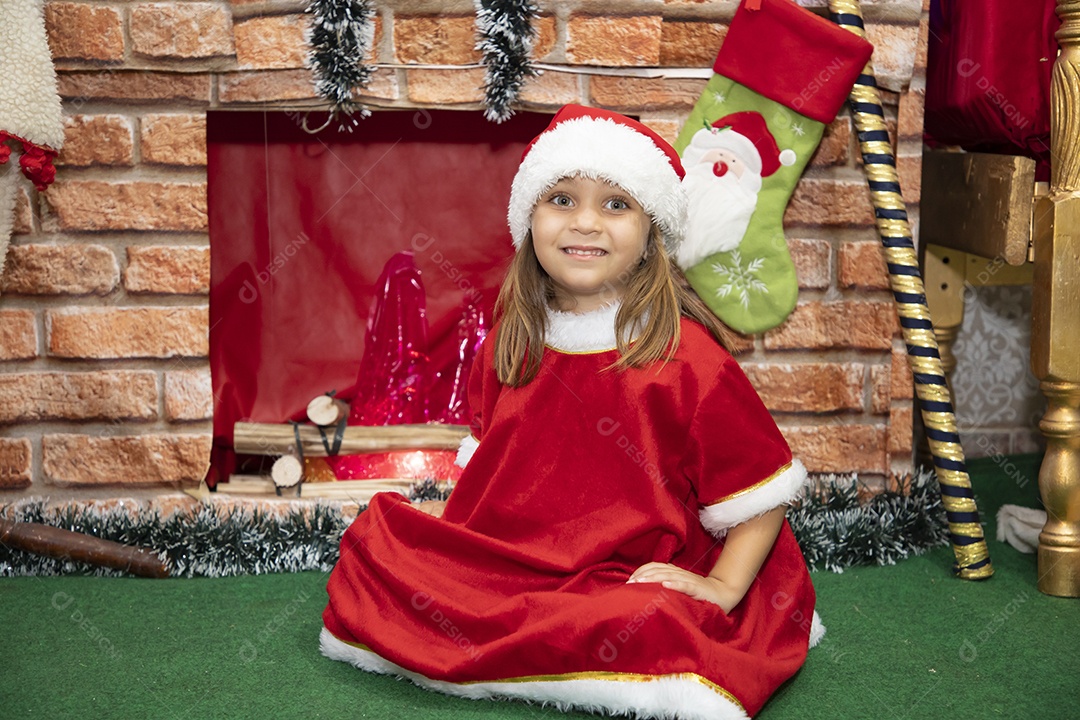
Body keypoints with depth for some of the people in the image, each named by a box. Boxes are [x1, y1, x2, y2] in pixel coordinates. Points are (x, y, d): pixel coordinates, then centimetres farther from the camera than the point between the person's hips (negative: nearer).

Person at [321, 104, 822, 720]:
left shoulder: (686, 356, -11)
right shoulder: (512, 343, 8)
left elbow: (763, 490, -6)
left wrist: (723, 587, -14)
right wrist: (454, 523, 8)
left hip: (631, 578, -6)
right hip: (508, 561, 6)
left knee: (655, 628, -37)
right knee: (373, 540, -5)